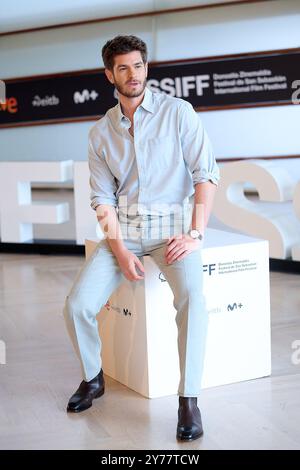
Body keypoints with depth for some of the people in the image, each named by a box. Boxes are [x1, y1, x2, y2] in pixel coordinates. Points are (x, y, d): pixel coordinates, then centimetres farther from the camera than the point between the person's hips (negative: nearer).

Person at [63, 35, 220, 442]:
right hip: (123, 229, 3)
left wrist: (195, 234, -15)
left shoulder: (177, 112, -1)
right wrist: (120, 251, -10)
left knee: (191, 295, -33)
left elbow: (206, 173, -5)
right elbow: (103, 198, 4)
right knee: (77, 305, -14)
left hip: (171, 225, -3)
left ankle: (189, 399, -21)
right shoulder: (101, 133, 9)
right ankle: (93, 378, 14)